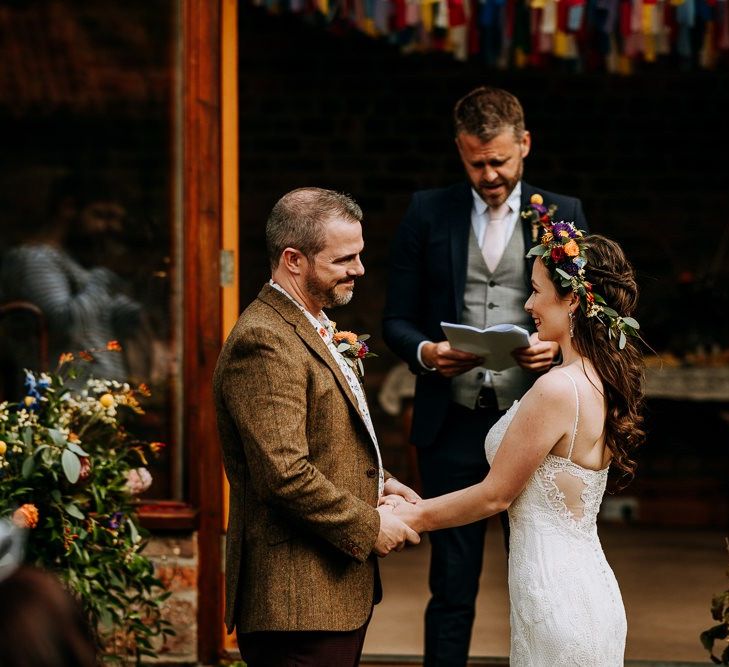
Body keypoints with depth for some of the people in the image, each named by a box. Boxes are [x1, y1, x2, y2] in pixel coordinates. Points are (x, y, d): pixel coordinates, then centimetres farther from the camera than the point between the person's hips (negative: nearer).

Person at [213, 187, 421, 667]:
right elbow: (284, 474, -24)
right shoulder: (264, 343, -17)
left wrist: (377, 482, 10)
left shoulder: (315, 327, 16)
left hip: (342, 589, 10)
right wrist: (368, 525, -14)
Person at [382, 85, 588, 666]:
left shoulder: (564, 215, 6)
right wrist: (425, 351, -14)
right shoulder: (428, 214, 6)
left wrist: (557, 346, -15)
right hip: (454, 426, 0)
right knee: (452, 587, 4)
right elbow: (397, 319, 7)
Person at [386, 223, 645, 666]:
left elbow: (496, 495, -12)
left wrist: (413, 517, 2)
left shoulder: (558, 389, -20)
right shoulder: (604, 383, 8)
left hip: (556, 594, -9)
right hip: (590, 586, 9)